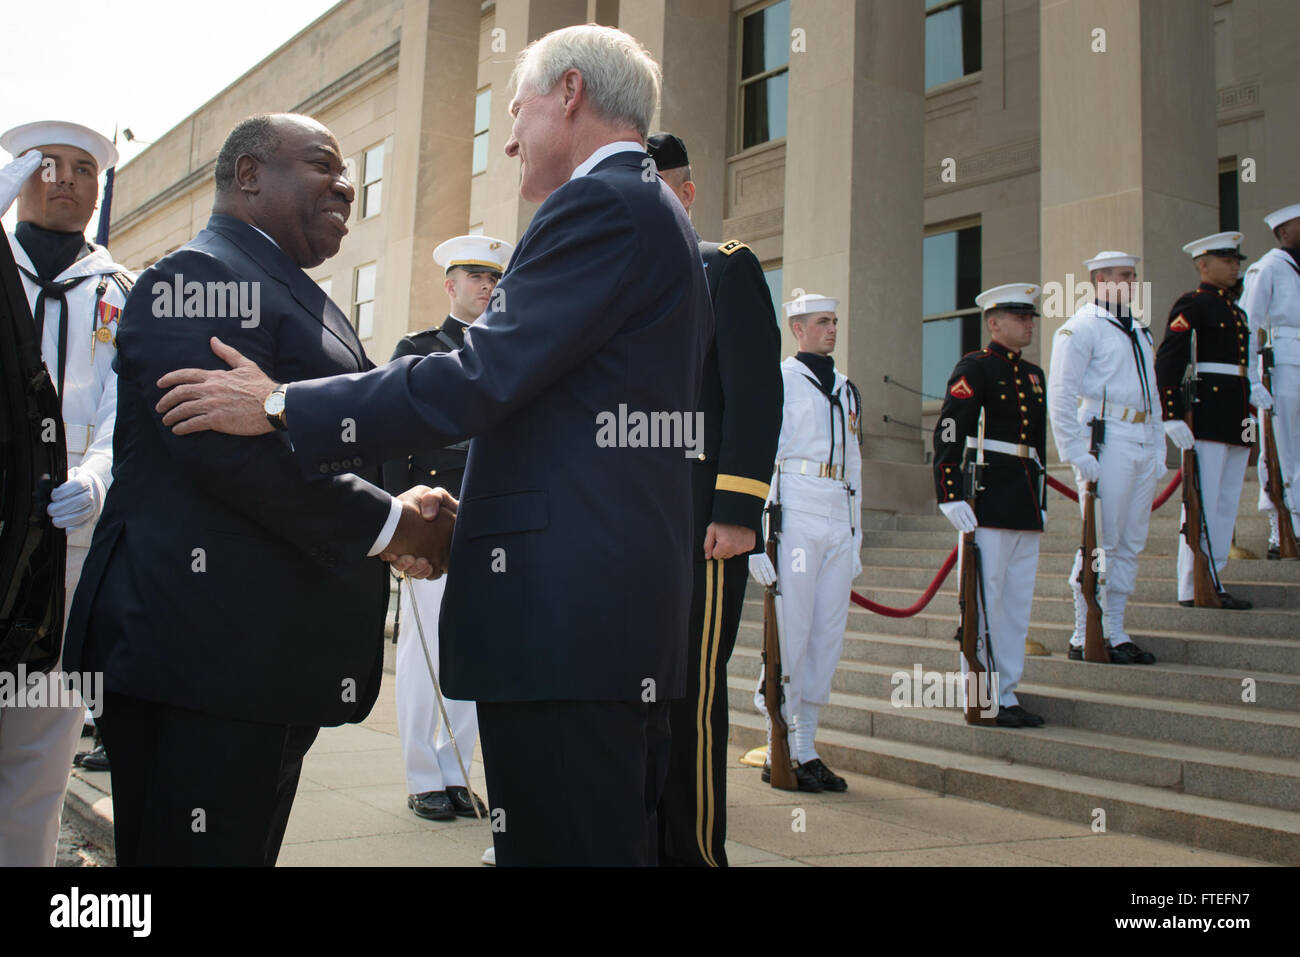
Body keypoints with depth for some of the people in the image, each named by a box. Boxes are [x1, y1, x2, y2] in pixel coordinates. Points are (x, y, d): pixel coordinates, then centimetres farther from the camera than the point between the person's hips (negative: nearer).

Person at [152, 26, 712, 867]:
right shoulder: (661, 215, 23)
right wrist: (463, 511, 25)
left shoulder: (602, 204, -8)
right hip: (640, 610, 10)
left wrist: (282, 406, -9)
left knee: (560, 843, -4)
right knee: (622, 840, 16)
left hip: (563, 608, -10)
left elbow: (483, 378, -17)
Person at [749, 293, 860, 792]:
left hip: (839, 515, 7)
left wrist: (855, 531, 19)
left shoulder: (846, 388, 22)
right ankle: (780, 753, 2)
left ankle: (805, 748, 12)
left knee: (829, 631, 4)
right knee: (790, 630, -6)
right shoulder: (779, 379, 2)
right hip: (795, 507, -6)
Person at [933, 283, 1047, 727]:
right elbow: (948, 434, -14)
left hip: (1025, 508, 8)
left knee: (1018, 606, 10)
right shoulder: (974, 368, -6)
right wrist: (950, 495, -21)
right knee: (985, 601, -3)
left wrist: (1041, 501, 22)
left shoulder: (1034, 374, 18)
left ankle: (1006, 695, 18)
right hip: (988, 504, -8)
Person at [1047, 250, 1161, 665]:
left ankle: (1115, 633, 16)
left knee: (1130, 544, 8)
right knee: (1101, 542, -7)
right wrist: (1076, 453, -16)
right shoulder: (1082, 327, -4)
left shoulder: (1137, 330, 22)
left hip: (1142, 444, 8)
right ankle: (1085, 637, 0)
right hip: (1106, 440, -8)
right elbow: (1061, 395, -11)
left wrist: (1158, 448, 18)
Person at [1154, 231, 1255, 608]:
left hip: (1237, 421, 9)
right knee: (1202, 504, -6)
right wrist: (1171, 417, -22)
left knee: (1227, 506, 10)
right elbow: (1167, 363, -15)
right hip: (1206, 419, -9)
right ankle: (1193, 587, 0)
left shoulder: (1235, 311, 20)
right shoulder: (1192, 305, -7)